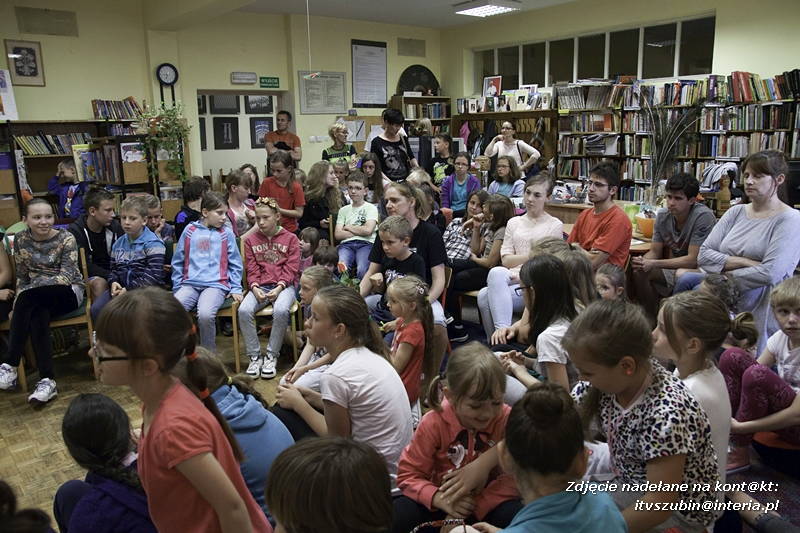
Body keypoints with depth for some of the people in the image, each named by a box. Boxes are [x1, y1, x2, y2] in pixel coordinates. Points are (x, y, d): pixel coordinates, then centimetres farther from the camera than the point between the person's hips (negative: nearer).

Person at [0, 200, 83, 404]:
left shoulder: (66, 238, -7)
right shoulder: (20, 240, 6)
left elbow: (67, 275, -16)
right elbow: (21, 277, 10)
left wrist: (23, 298, -27)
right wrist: (20, 305, -9)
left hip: (68, 292, -3)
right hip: (38, 300, 3)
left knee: (28, 297, -34)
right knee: (38, 317, -34)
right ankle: (47, 381, -33)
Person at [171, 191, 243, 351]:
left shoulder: (226, 233, 9)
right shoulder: (190, 231, 12)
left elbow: (235, 264, 12)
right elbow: (178, 261, 18)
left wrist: (236, 289, 3)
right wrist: (177, 287, 13)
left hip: (216, 284, -2)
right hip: (189, 284, 2)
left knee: (205, 314, -31)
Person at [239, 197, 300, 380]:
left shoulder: (290, 238, 5)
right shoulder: (251, 240, 12)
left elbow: (291, 269, 0)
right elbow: (252, 270, 8)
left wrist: (279, 287, -15)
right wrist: (255, 288, -11)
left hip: (283, 286, -2)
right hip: (260, 286, 3)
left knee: (281, 310, -35)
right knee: (244, 310, -27)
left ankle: (272, 356, -16)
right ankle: (255, 356, -12)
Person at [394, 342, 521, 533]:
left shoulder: (507, 420, -15)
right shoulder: (434, 423, -15)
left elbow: (514, 476, -16)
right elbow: (408, 475, -10)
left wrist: (474, 507, -25)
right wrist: (440, 499, -29)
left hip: (488, 503, 1)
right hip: (442, 502, 0)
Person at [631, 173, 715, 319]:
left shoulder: (703, 216, -22)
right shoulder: (662, 216, -3)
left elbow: (692, 260, -24)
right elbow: (655, 252, 1)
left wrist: (654, 264, -28)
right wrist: (643, 261, -23)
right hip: (676, 266, 6)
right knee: (639, 272, -11)